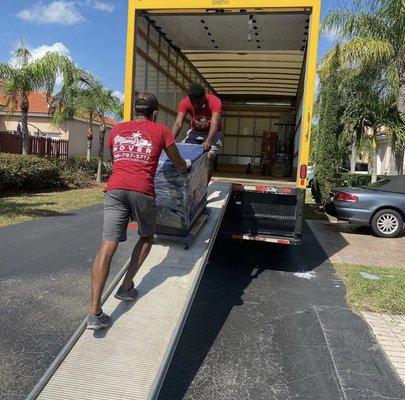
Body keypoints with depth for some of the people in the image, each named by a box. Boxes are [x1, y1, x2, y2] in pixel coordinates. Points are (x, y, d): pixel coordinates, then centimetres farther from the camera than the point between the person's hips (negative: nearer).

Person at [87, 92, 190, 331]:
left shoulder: (117, 130, 24)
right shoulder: (160, 130, 14)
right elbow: (179, 165, 21)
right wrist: (187, 165, 44)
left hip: (115, 188, 3)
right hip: (142, 191, -2)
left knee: (108, 246, -5)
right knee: (147, 237, 23)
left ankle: (95, 313, -11)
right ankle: (126, 287, 20)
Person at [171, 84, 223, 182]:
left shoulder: (215, 102, -29)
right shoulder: (185, 102, -21)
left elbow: (214, 124, -41)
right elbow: (178, 123, -31)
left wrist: (208, 142, -59)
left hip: (212, 133, -3)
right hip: (195, 132, 3)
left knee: (209, 157, -24)